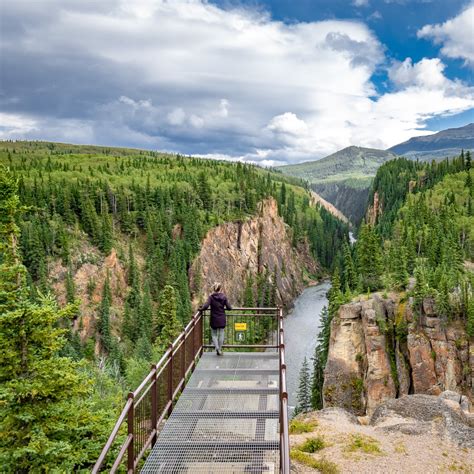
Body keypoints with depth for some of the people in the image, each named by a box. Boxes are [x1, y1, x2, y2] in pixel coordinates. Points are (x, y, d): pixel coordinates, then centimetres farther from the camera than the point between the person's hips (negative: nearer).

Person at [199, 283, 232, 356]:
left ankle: (217, 349, -7)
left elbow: (206, 306, -20)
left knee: (214, 335, 11)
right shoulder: (223, 297, -5)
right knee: (221, 334, 13)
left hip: (214, 319, -1)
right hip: (222, 319, 1)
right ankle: (220, 350, 19)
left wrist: (200, 309, -2)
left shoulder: (211, 297, -9)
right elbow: (229, 308, -5)